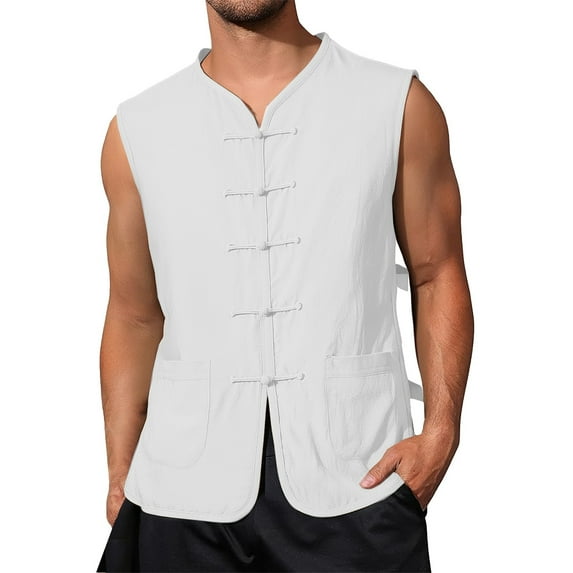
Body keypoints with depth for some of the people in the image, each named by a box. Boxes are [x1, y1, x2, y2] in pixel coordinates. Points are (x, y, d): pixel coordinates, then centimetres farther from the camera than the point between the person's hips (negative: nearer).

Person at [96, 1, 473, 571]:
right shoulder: (137, 130, 5)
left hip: (357, 487, -1)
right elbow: (135, 317, 10)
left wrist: (440, 432, -6)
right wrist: (118, 481, 7)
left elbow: (437, 276, 5)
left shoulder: (400, 105, 1)